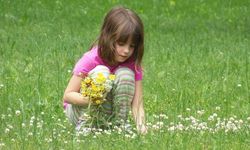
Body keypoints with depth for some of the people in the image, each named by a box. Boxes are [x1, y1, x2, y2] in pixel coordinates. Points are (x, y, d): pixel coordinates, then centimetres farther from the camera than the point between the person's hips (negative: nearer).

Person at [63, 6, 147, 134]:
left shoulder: (133, 65, -11)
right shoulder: (91, 60, -23)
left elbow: (137, 104, -17)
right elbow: (67, 95, -19)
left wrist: (141, 127, -38)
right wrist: (89, 99, -41)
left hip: (109, 112, 4)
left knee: (125, 74, -22)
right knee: (101, 72, -30)